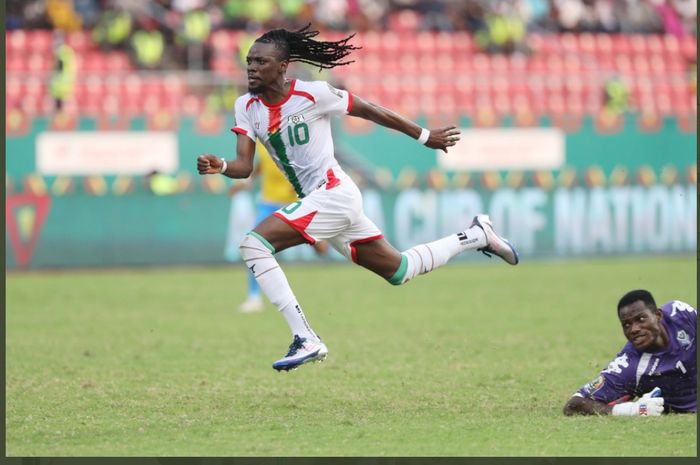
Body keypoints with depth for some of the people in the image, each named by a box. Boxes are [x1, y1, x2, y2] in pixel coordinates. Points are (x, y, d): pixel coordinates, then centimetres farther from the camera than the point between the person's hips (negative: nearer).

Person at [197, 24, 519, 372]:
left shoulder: (312, 94, -15)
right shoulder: (247, 106, 3)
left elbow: (369, 111, -2)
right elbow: (244, 166, -3)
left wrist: (424, 136, 9)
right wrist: (220, 167, -27)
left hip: (334, 195, -8)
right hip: (315, 202, 8)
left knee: (254, 244, -23)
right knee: (399, 271, 19)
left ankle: (305, 340, -23)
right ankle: (475, 236, 38)